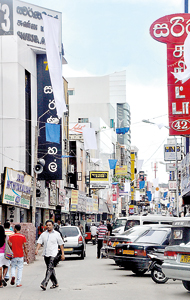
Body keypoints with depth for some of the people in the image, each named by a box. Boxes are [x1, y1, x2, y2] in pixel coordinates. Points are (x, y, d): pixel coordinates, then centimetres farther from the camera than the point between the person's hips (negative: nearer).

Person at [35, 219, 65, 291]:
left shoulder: (56, 234, 1)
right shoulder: (43, 234, 10)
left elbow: (61, 244, 5)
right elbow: (39, 242, 5)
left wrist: (62, 253, 3)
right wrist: (37, 249, -13)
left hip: (53, 254, -5)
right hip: (46, 254, 5)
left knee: (50, 269, -16)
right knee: (50, 269, 12)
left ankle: (44, 284, -24)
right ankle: (55, 283, 23)